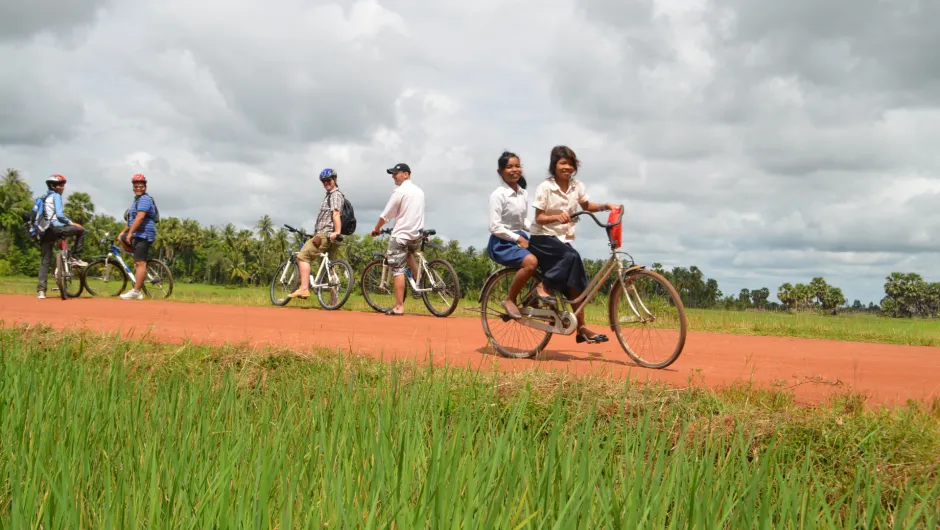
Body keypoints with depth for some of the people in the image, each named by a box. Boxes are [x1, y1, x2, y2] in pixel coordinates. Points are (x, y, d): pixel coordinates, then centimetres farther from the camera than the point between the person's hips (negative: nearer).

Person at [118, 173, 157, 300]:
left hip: (144, 234, -10)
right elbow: (132, 219, 27)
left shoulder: (145, 199, -12)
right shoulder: (137, 199, 21)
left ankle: (136, 291, -16)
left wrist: (130, 233, -24)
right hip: (137, 234, 10)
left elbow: (140, 217, -23)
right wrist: (123, 232, 19)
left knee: (140, 263, -13)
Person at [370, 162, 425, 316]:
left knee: (398, 270, -6)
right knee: (409, 253, 37)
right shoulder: (419, 191, 12)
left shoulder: (399, 191, -11)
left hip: (401, 235, -8)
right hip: (417, 234, 8)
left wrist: (376, 229, 7)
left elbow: (385, 215, -8)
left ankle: (399, 307, -10)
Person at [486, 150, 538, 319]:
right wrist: (517, 238, -17)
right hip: (502, 243, -7)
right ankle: (510, 300, -15)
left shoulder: (524, 194, 7)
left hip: (520, 238, 7)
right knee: (531, 261, -31)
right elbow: (495, 228, -17)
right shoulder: (498, 194, -14)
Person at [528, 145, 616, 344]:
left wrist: (605, 207, 0)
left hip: (564, 239, 5)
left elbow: (586, 206, 18)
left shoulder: (577, 186, 1)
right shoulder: (545, 187, -13)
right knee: (572, 257, -33)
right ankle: (543, 286, -17)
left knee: (577, 283, -4)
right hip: (543, 238, -5)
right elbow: (539, 218, -13)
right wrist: (556, 217, -33)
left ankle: (581, 329, 0)